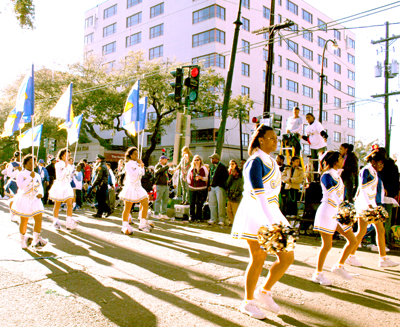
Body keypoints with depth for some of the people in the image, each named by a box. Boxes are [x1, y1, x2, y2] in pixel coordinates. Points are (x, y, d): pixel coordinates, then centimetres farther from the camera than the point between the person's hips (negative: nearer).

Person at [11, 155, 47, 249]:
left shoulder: (37, 175, 10)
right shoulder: (21, 174, -5)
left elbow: (40, 187, 13)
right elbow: (21, 186, -20)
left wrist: (41, 193, -7)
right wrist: (30, 177, -24)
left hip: (35, 200, 4)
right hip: (24, 200, -4)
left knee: (39, 219, -6)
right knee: (24, 221, 6)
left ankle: (36, 240, 5)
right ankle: (23, 240, 26)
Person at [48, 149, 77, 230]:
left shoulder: (69, 165, 11)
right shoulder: (58, 164, -7)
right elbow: (60, 177, -19)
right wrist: (65, 167, -22)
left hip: (67, 185, 5)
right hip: (59, 185, -5)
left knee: (70, 204, -5)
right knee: (57, 205, 6)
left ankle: (70, 223, -2)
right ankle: (56, 222, 20)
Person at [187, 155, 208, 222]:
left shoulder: (204, 168, 4)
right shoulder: (191, 169, 12)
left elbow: (207, 178, 3)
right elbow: (188, 177, 22)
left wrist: (201, 177, -14)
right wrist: (190, 182, 5)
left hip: (201, 189, -2)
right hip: (192, 188, 2)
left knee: (199, 204, -2)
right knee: (192, 203, 1)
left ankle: (198, 217, 8)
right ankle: (191, 217, 11)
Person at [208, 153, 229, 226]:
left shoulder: (222, 166, -4)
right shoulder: (211, 167, 18)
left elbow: (226, 177, -9)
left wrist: (220, 184, -15)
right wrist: (209, 185, 11)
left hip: (219, 187, -7)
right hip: (212, 187, 7)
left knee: (220, 204, -6)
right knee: (212, 203, 7)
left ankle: (222, 220, -1)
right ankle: (213, 219, 15)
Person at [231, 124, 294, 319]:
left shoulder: (270, 161, 15)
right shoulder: (255, 161, -13)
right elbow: (258, 195, -23)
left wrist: (276, 219, 18)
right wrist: (272, 222, -30)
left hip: (271, 213, 8)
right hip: (255, 215, -8)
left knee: (287, 257, 4)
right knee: (258, 259, 0)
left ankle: (264, 291, 23)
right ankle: (248, 302, 19)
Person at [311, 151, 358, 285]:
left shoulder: (336, 175, 14)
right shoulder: (327, 176, -12)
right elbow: (332, 194, -26)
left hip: (337, 213, 9)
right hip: (327, 212, -9)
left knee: (353, 240, 7)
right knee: (327, 246, -3)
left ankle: (339, 266, 19)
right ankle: (318, 274, 10)